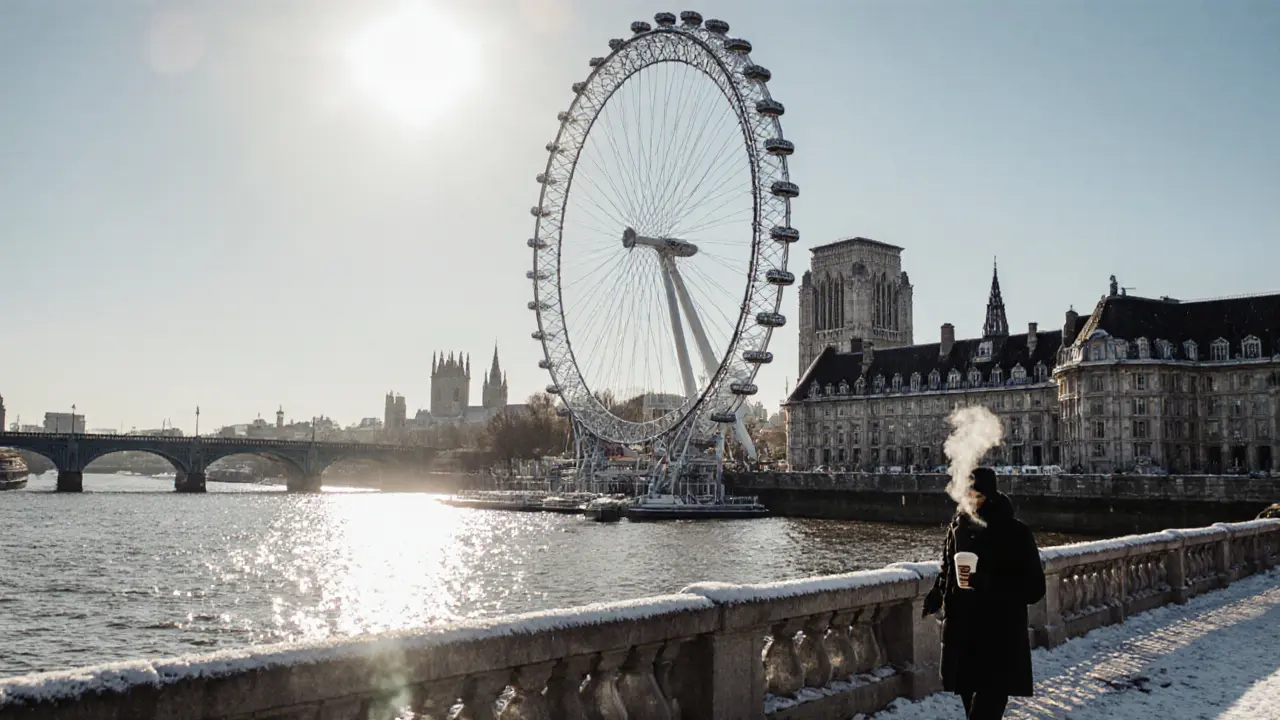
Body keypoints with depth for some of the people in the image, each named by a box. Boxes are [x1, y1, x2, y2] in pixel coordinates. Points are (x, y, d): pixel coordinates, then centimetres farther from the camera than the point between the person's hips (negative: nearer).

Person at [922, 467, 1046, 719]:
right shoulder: (959, 525, 3)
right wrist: (936, 596, -3)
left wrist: (990, 585, -25)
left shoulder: (1016, 533, -10)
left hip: (1000, 638, -4)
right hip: (962, 633, 5)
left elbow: (1034, 587, -11)